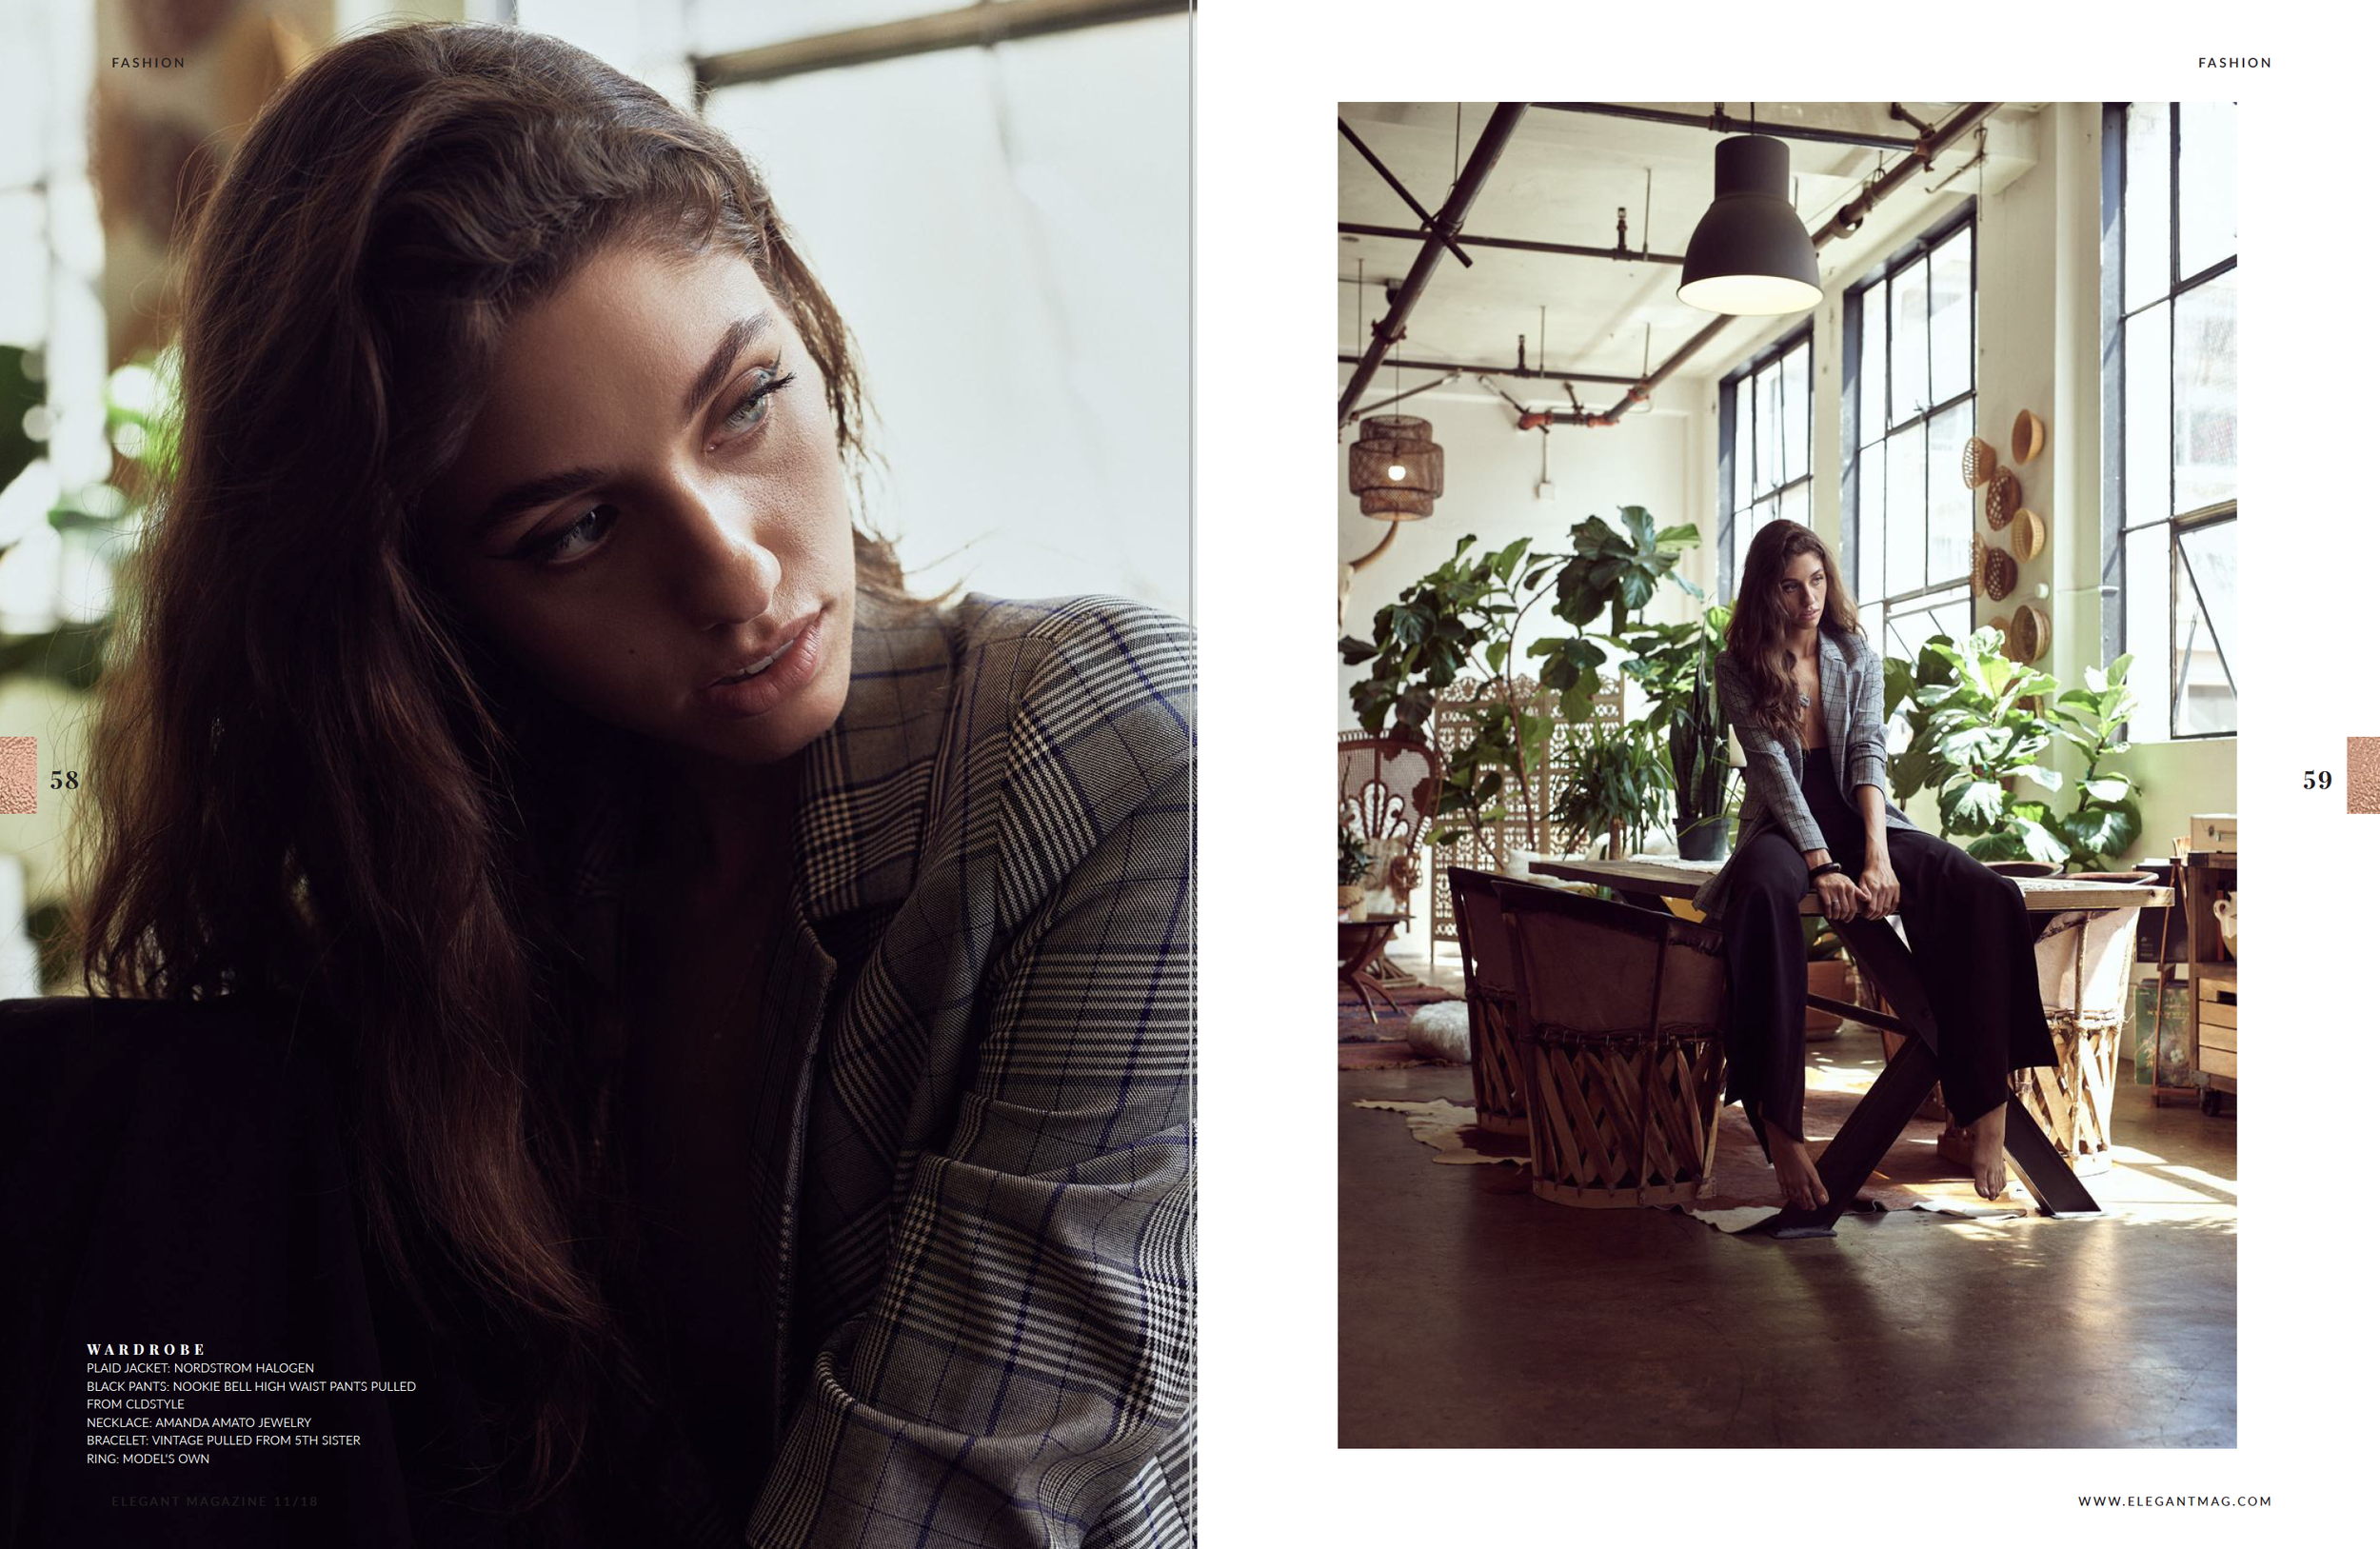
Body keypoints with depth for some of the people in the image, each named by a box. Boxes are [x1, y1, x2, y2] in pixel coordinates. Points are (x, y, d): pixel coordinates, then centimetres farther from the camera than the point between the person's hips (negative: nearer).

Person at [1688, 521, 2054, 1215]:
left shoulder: (1857, 654, 10)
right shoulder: (1739, 669, 0)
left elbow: (1868, 755, -2)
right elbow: (1773, 768, -10)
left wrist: (1878, 857, -18)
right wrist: (1822, 867, -23)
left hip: (1857, 815, 4)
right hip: (1783, 825, -4)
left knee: (1985, 894, -24)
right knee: (1763, 894, -41)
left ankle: (1987, 1107, -22)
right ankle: (1780, 1130, -44)